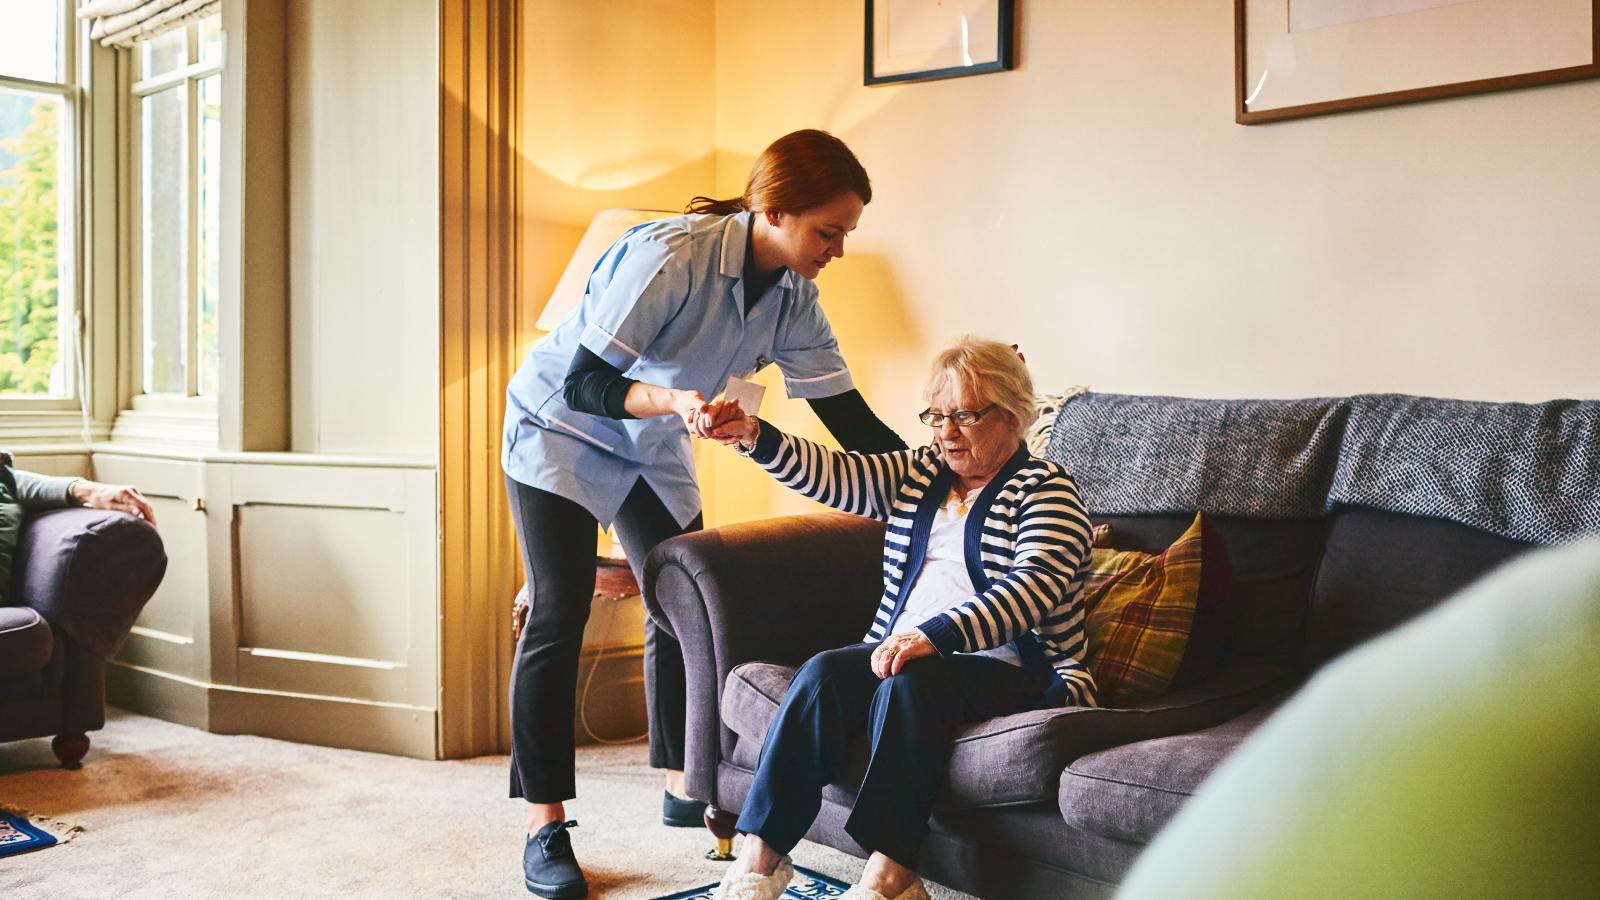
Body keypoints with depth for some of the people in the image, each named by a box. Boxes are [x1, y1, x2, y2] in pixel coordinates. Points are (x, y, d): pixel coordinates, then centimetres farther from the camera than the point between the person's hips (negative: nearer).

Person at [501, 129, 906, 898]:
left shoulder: (792, 297, -11)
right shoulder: (670, 256, -32)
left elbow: (849, 417, -9)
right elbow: (583, 384, -32)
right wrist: (672, 400, -50)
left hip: (652, 449, 7)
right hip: (558, 428, -6)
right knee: (559, 613, -12)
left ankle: (682, 789, 22)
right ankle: (545, 827, -4)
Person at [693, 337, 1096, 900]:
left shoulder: (1046, 488, -1)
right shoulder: (918, 473, 18)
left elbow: (1036, 584, -19)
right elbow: (833, 475, 5)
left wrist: (934, 635, -33)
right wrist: (755, 437, -14)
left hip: (1013, 668, -5)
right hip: (904, 650, 5)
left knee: (908, 683, -34)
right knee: (824, 672, -23)